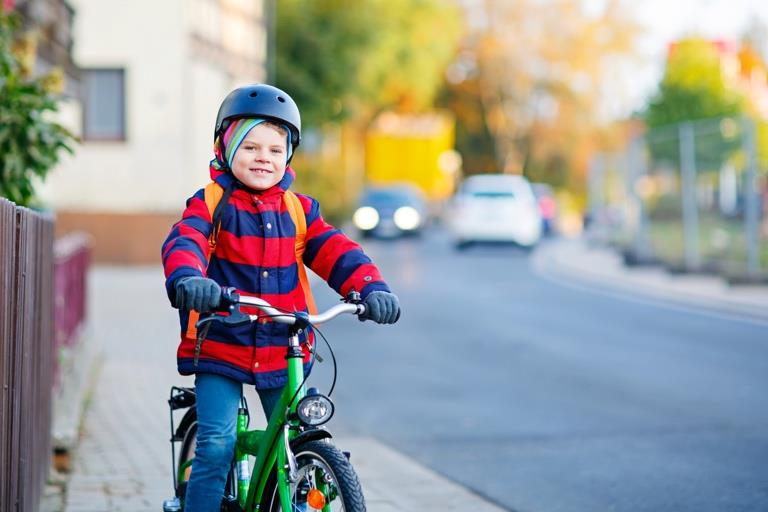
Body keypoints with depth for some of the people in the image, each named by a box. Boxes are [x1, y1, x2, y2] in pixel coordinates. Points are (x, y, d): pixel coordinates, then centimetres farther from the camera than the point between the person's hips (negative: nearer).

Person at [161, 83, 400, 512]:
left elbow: (335, 251, -1)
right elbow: (183, 243, -19)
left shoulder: (299, 210, 8)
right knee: (216, 445, -12)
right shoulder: (211, 204, -2)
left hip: (283, 352, 3)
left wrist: (371, 288, -20)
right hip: (220, 347, -3)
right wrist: (187, 279, -42)